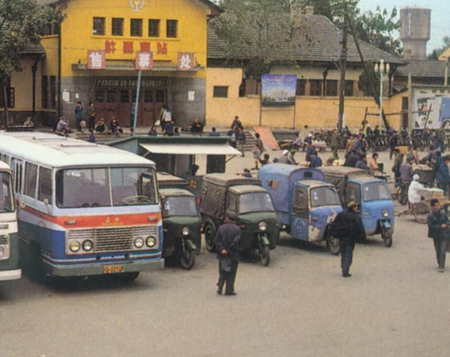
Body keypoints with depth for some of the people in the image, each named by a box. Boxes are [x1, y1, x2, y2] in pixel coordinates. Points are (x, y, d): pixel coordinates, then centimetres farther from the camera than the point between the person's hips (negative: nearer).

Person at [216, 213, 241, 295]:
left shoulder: (221, 228, 1)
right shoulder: (237, 229, -7)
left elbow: (217, 240, -6)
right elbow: (236, 241, -16)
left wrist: (222, 249, -11)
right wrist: (229, 249, -10)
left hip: (222, 254, 3)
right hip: (233, 255, -2)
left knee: (222, 272, 16)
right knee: (231, 273, 6)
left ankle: (220, 287, 5)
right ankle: (229, 290, 6)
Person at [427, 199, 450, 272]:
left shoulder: (443, 214, 2)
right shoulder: (430, 216, -9)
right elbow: (430, 226, -15)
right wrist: (440, 226, -16)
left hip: (444, 235, 1)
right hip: (436, 236, -1)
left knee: (443, 251, -8)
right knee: (438, 251, 10)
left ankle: (441, 267, -10)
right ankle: (440, 265, 26)